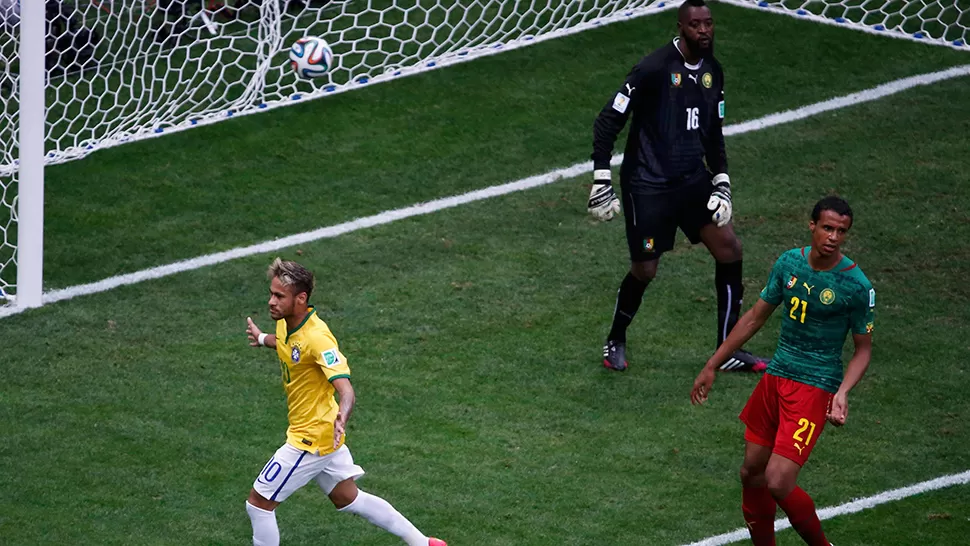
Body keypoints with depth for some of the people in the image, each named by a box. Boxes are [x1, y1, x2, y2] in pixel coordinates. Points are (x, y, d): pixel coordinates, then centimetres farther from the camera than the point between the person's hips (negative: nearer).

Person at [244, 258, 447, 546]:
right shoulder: (286, 323, -2)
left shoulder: (316, 337, -28)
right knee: (348, 499, 22)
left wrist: (341, 417, -56)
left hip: (310, 440, -9)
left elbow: (345, 389, -36)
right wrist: (262, 338, 39)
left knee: (258, 503, -2)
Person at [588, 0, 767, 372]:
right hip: (648, 184, -7)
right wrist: (601, 181, -16)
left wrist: (721, 183, 10)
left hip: (692, 179, 7)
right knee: (645, 269, -2)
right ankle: (615, 341, 26)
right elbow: (608, 121, -13)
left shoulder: (712, 71, 6)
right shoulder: (654, 68, -16)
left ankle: (729, 351, 7)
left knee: (728, 247, -1)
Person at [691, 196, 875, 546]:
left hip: (815, 386, -6)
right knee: (752, 474, 11)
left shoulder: (857, 286, -13)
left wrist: (842, 393, -20)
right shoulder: (789, 262, 2)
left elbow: (863, 349, -3)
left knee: (779, 483, -15)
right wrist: (711, 366, 15)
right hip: (776, 375, 6)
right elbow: (755, 317, 13)